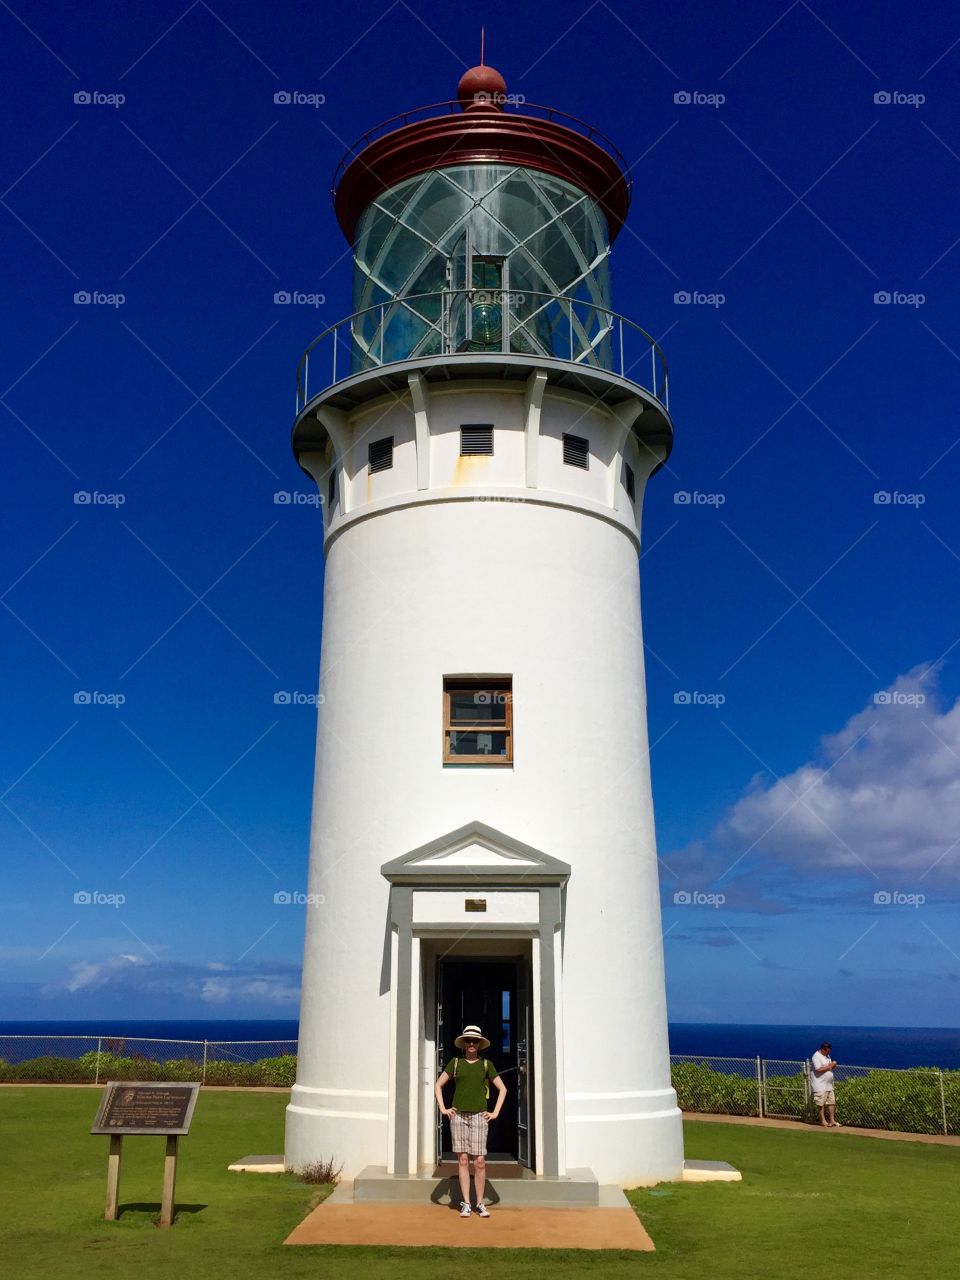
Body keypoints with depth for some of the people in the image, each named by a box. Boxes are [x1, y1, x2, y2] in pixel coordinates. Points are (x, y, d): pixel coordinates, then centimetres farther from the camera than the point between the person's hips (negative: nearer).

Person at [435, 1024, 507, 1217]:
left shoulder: (486, 1064, 8)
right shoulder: (455, 1062, 8)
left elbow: (502, 1089, 12)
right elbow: (438, 1085, 12)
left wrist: (495, 1113, 4)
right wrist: (443, 1108, 3)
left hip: (478, 1116, 0)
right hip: (458, 1115, 0)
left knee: (480, 1162, -4)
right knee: (463, 1160, 0)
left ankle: (480, 1204, 8)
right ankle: (465, 1204, 7)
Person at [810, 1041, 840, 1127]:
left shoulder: (827, 1055, 13)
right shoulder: (816, 1057, -16)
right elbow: (818, 1069, -25)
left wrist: (833, 1065, 0)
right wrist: (829, 1066, -18)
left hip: (829, 1084, 9)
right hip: (820, 1085, -9)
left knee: (832, 1102, 10)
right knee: (821, 1103, -3)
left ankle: (832, 1120, 18)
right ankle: (823, 1121, 5)